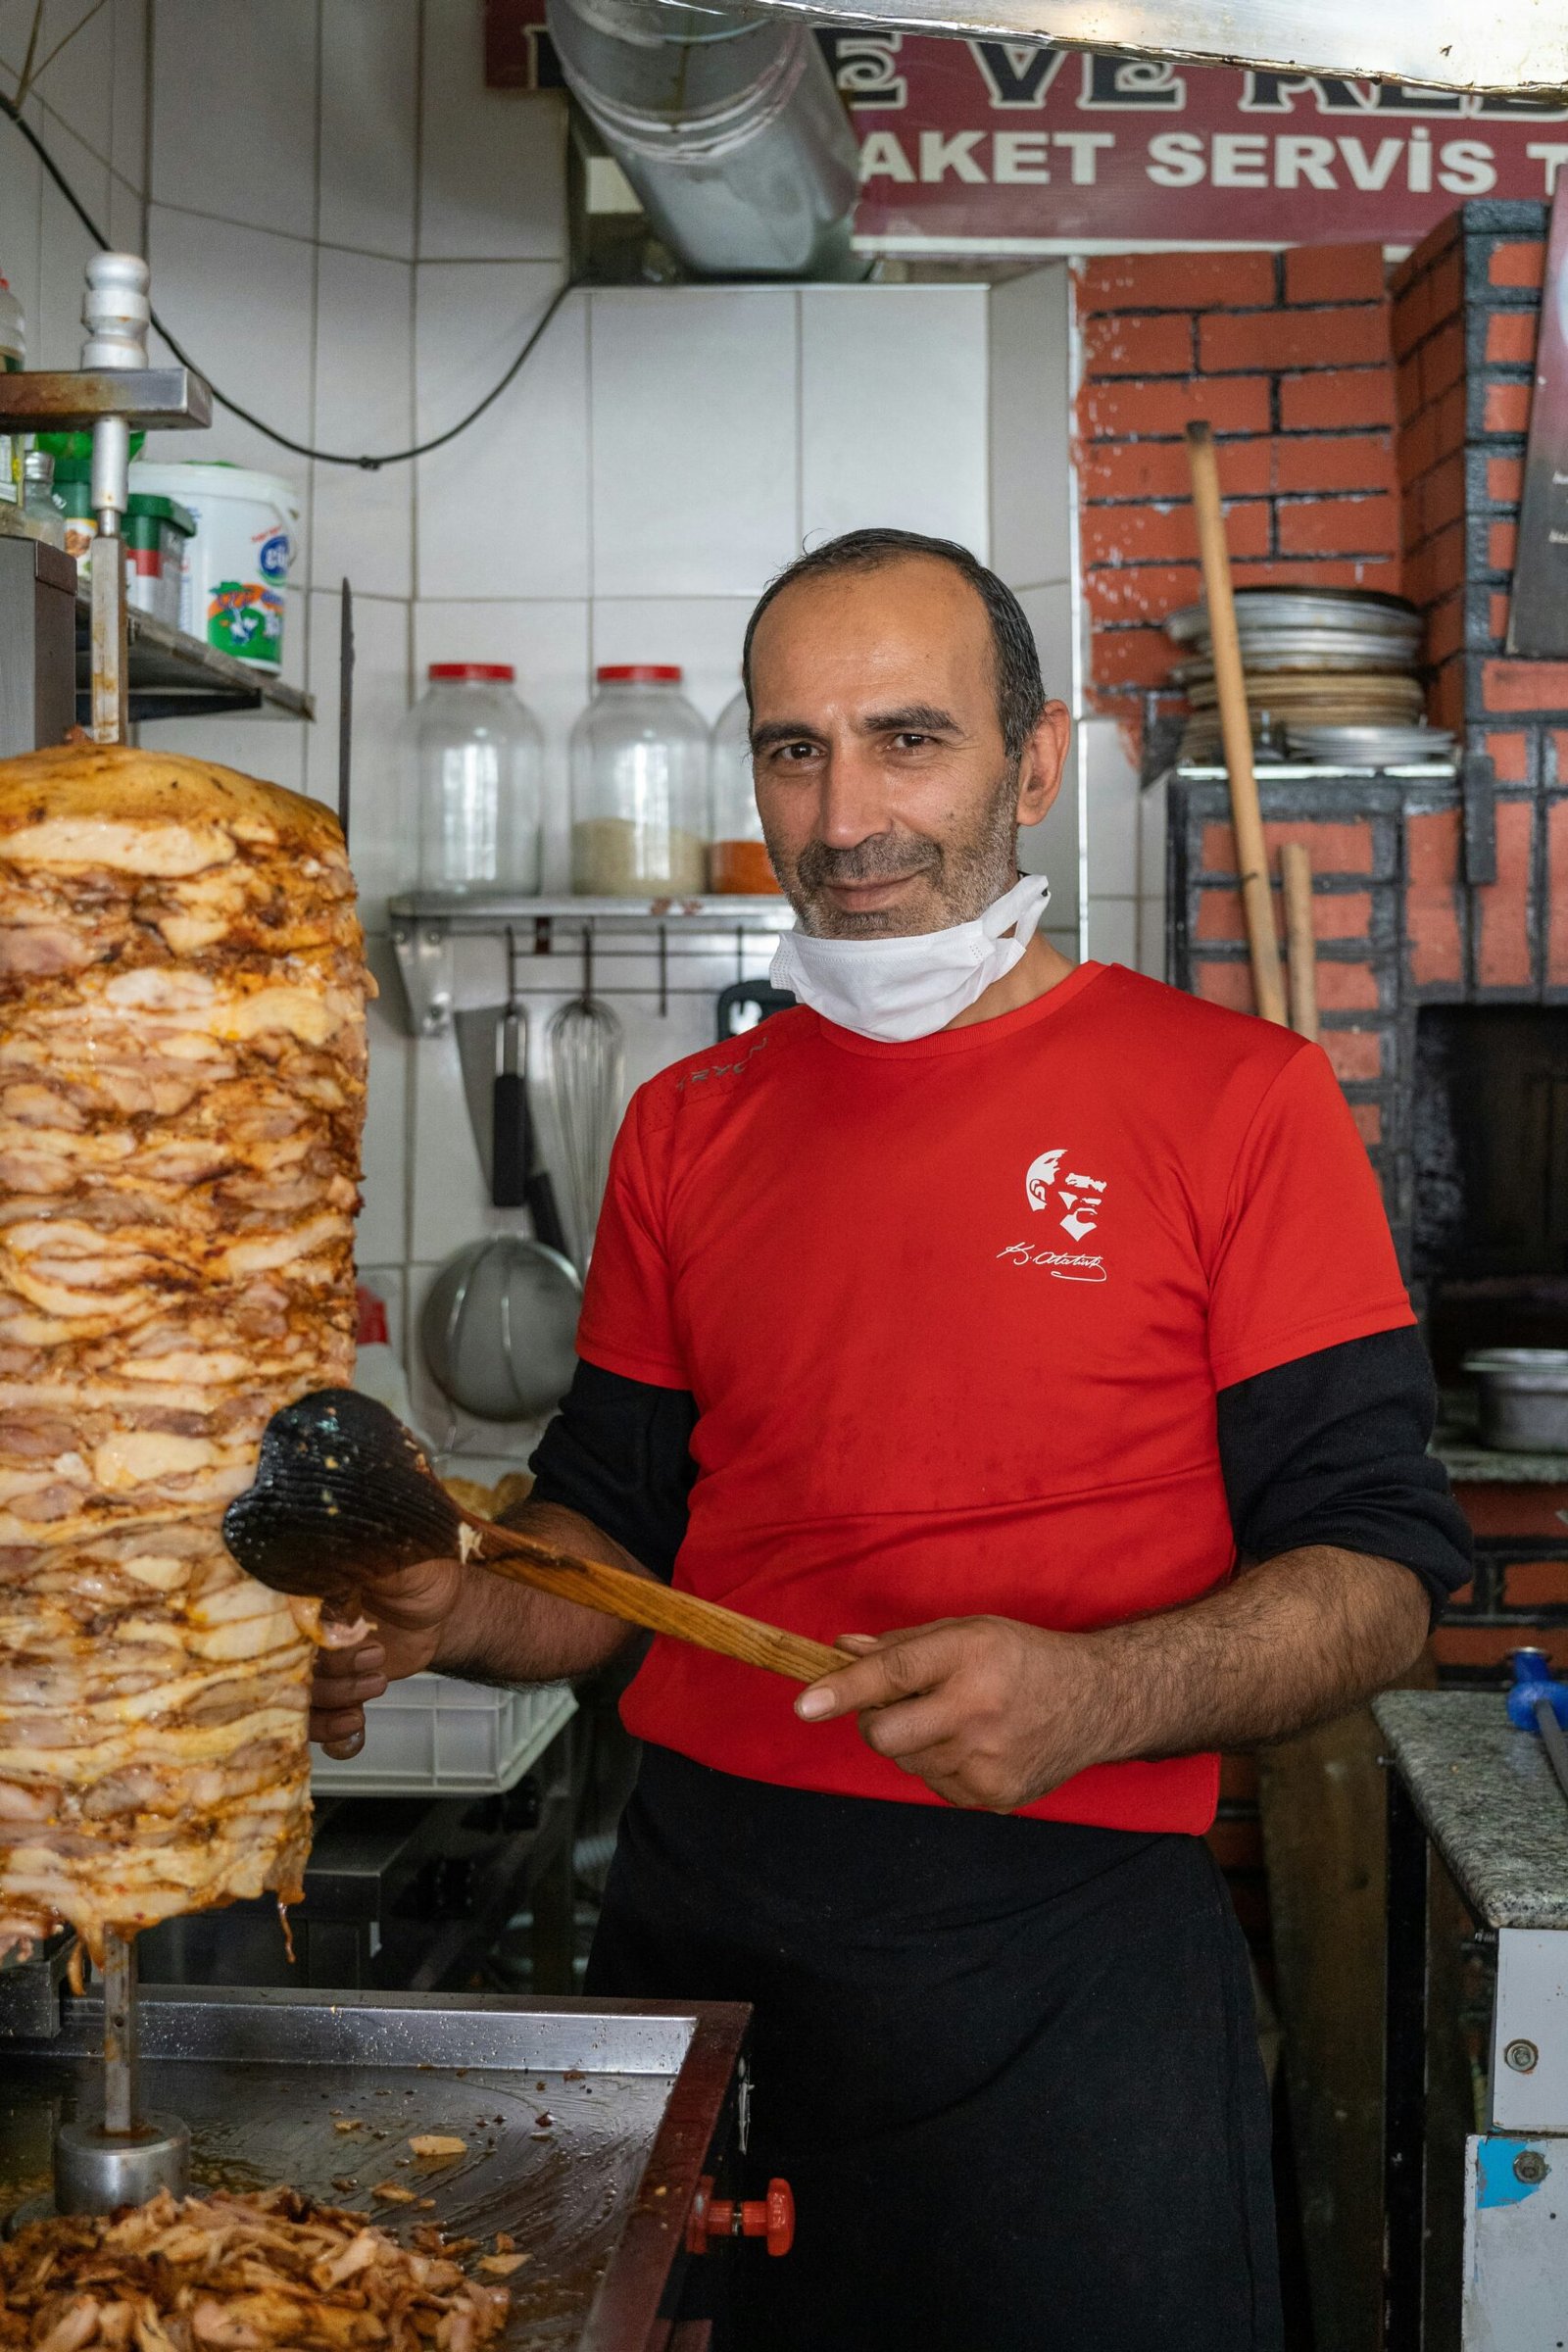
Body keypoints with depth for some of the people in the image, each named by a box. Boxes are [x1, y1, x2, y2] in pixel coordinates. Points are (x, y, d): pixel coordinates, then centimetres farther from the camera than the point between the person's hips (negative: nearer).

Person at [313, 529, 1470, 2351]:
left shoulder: (1237, 1099, -5)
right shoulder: (687, 1125, 10)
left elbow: (1374, 1567, -7)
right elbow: (618, 1526, 14)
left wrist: (1097, 1695, -25)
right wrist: (454, 1613, -7)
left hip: (1064, 1941, -4)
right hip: (695, 1912, 4)